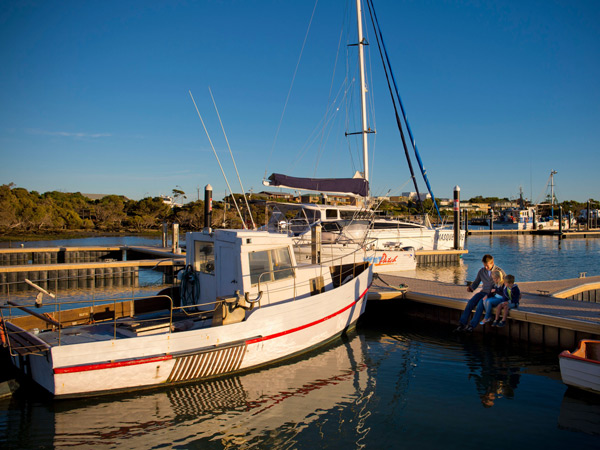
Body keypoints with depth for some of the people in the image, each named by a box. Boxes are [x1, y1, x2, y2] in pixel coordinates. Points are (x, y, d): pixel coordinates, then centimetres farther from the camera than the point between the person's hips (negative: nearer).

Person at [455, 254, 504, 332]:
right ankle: (462, 324, -21)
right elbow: (476, 282, 18)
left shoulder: (499, 271, -2)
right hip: (483, 292, 5)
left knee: (480, 303, -31)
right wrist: (471, 287, -3)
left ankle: (472, 325, -31)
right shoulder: (481, 271, 11)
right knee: (470, 302, -21)